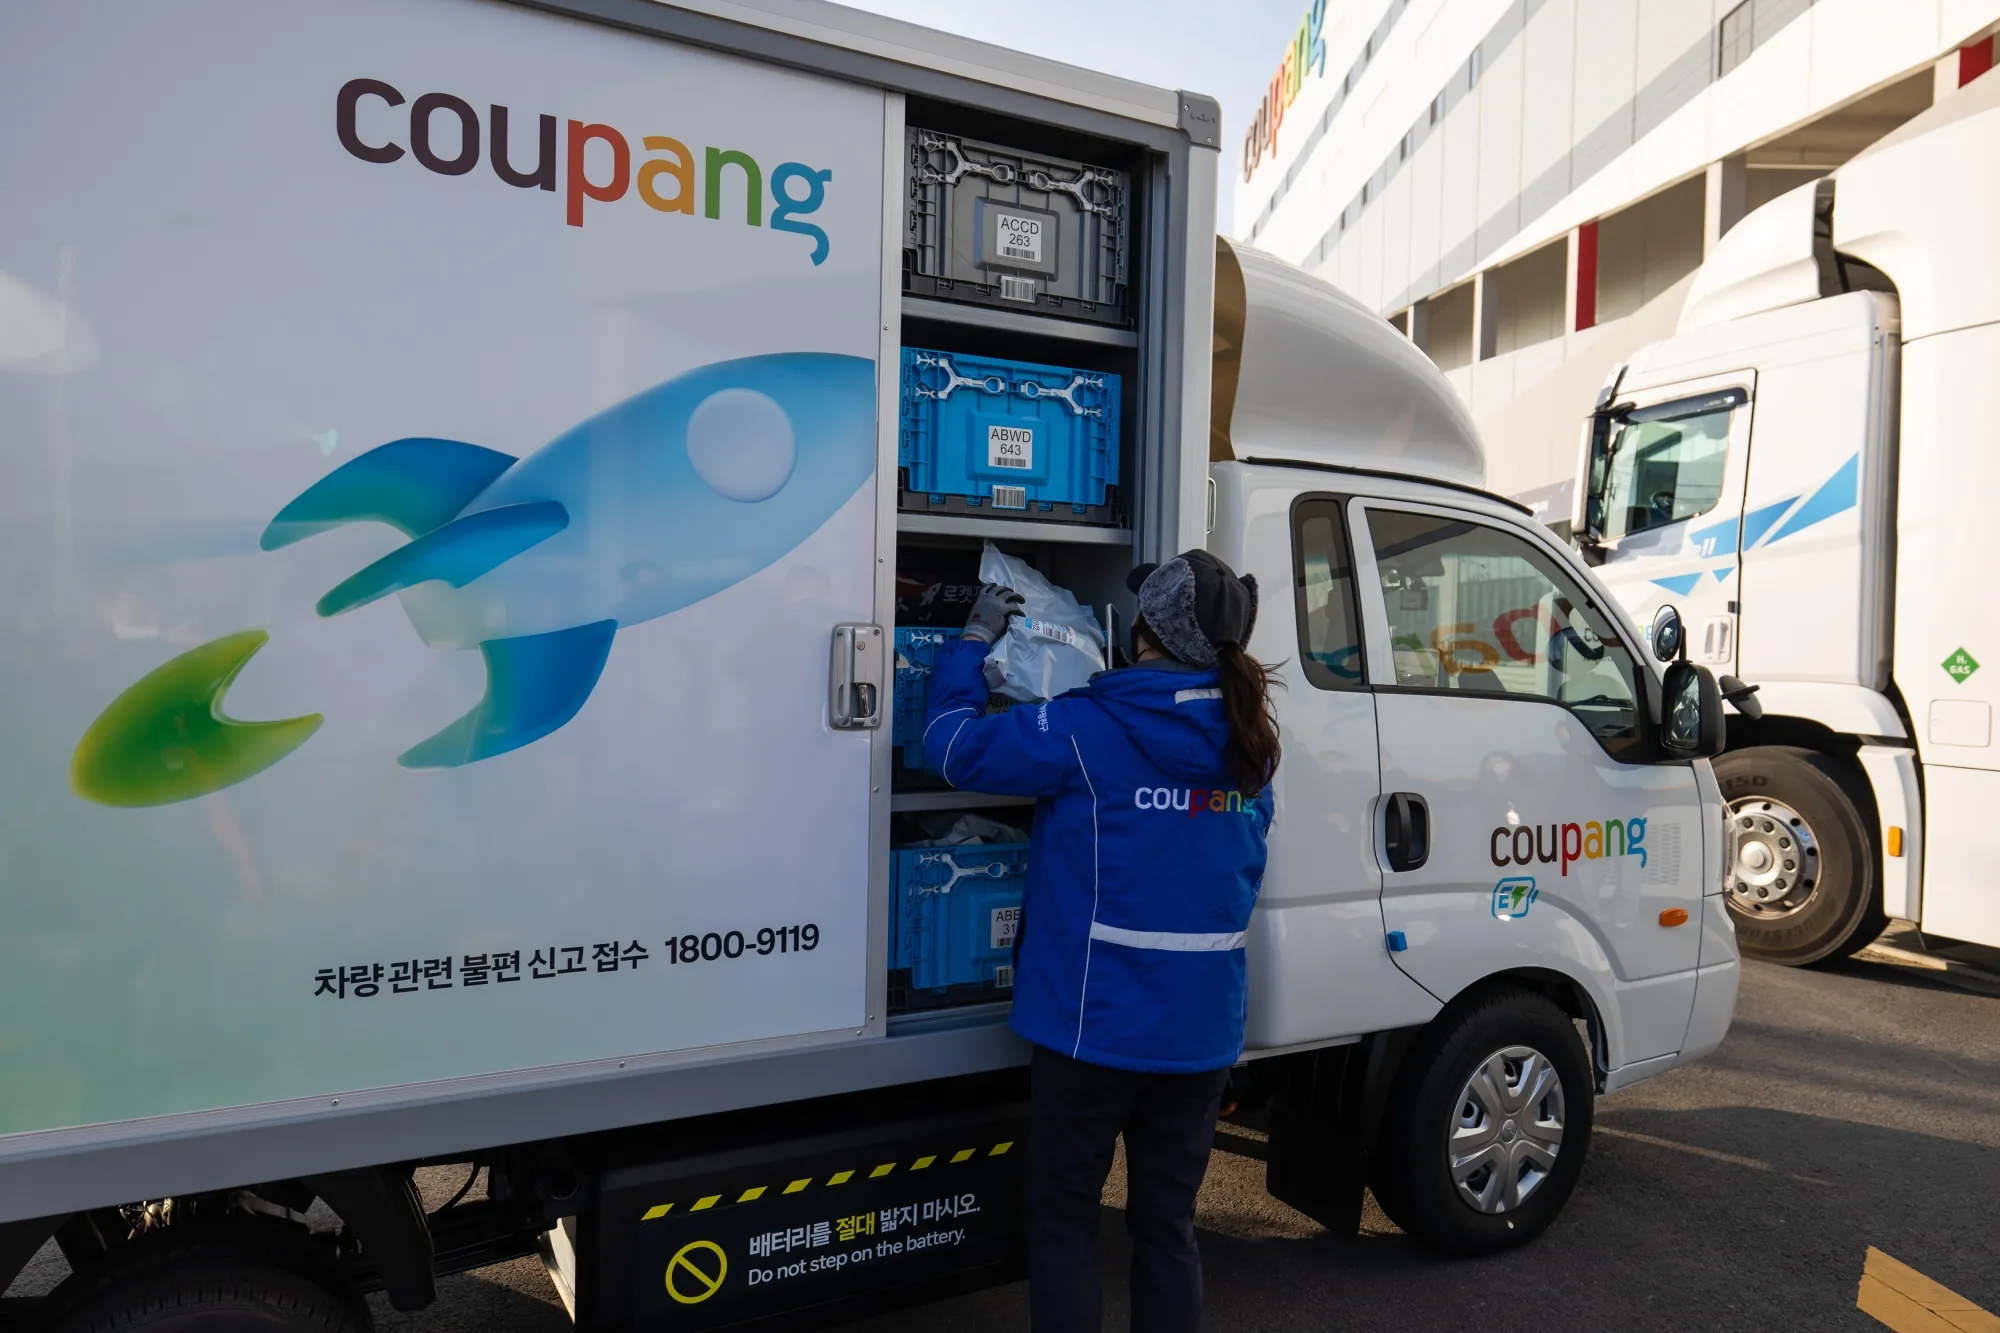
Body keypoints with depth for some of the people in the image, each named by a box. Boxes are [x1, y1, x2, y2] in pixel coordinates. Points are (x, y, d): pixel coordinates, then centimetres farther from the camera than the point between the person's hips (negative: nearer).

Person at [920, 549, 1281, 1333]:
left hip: (1095, 1022, -5)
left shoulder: (1087, 731, -16)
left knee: (1062, 1220, 12)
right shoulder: (1252, 744, 2)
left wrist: (975, 638, 5)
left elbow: (954, 745, -8)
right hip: (1203, 1026, 5)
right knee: (1167, 1223, 18)